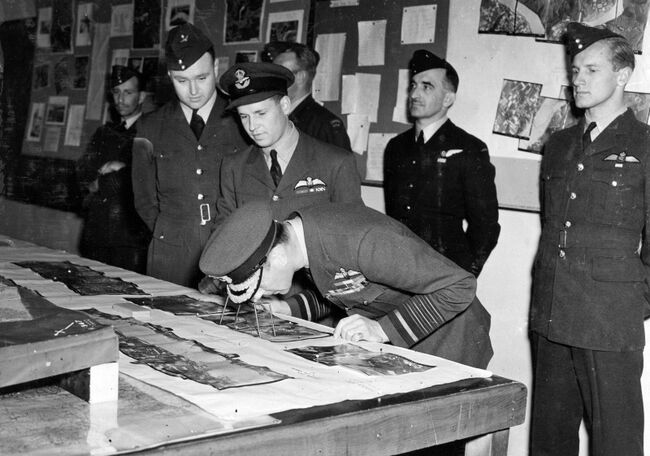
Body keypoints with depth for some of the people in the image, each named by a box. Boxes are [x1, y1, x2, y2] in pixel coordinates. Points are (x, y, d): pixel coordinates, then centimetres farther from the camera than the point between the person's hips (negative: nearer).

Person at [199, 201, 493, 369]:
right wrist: (289, 311, -3)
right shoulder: (301, 232, -7)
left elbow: (459, 286, -30)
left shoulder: (364, 242, -35)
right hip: (392, 351, 7)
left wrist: (382, 329, -32)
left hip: (447, 346, -7)